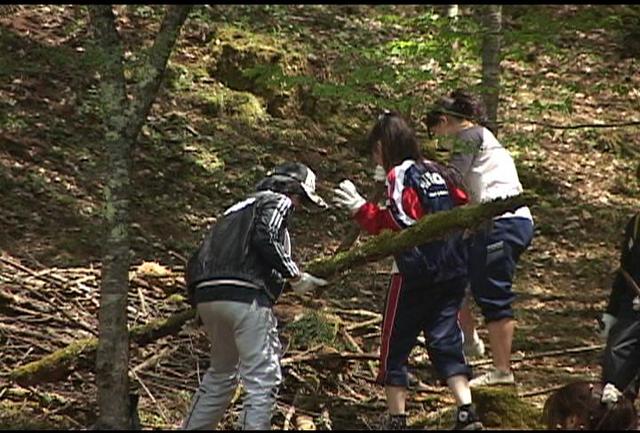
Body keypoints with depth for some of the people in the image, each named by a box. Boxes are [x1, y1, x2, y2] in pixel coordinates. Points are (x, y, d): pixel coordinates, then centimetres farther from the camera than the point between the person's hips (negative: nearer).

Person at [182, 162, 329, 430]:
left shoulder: (237, 209, 31)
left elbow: (198, 260, 25)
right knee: (263, 378, -7)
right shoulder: (278, 201, 8)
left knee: (221, 373, 22)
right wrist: (295, 275, -4)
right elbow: (265, 239, -11)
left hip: (206, 296, 8)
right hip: (245, 296, -8)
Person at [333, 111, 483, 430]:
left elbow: (402, 224, -19)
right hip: (453, 273, 7)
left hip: (415, 275, -7)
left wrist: (360, 209, -17)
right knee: (445, 341, 9)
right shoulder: (436, 171, 12)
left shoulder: (399, 175, -10)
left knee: (395, 345, 5)